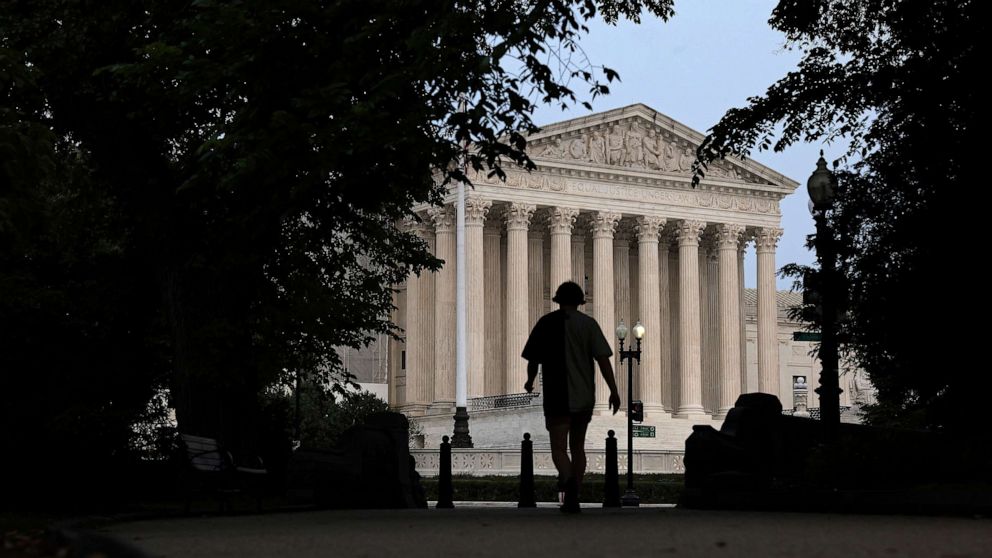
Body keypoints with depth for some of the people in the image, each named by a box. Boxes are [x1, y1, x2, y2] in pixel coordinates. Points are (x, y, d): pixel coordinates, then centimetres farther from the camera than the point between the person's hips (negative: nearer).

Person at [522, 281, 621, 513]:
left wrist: (530, 382, 26)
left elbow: (533, 359, 6)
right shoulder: (588, 324, 2)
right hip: (584, 397, 2)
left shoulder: (546, 323, 1)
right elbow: (603, 359, -7)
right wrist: (614, 391, -6)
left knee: (559, 448, -3)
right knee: (577, 446, 15)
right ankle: (572, 499, 16)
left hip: (557, 397, -2)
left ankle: (568, 479, -33)